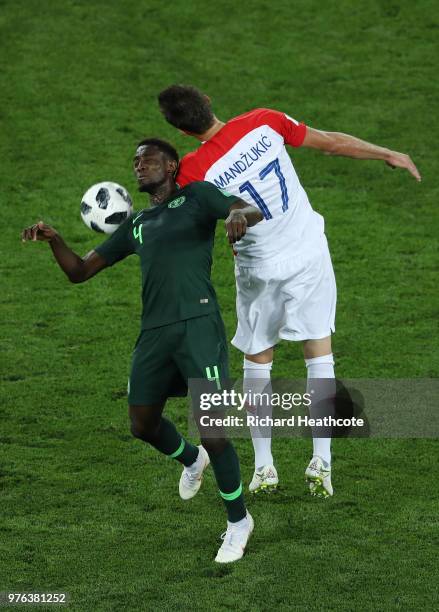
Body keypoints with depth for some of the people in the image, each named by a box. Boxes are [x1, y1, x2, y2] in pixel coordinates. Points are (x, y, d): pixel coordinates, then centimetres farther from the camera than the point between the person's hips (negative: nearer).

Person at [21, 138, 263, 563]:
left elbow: (254, 212, -9)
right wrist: (53, 240, 2)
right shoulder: (135, 226, 22)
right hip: (154, 332, 6)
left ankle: (238, 521, 6)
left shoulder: (197, 196, 7)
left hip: (198, 325, -6)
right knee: (142, 425, 11)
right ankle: (191, 460, 45)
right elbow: (79, 271, 22)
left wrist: (239, 215, -34)